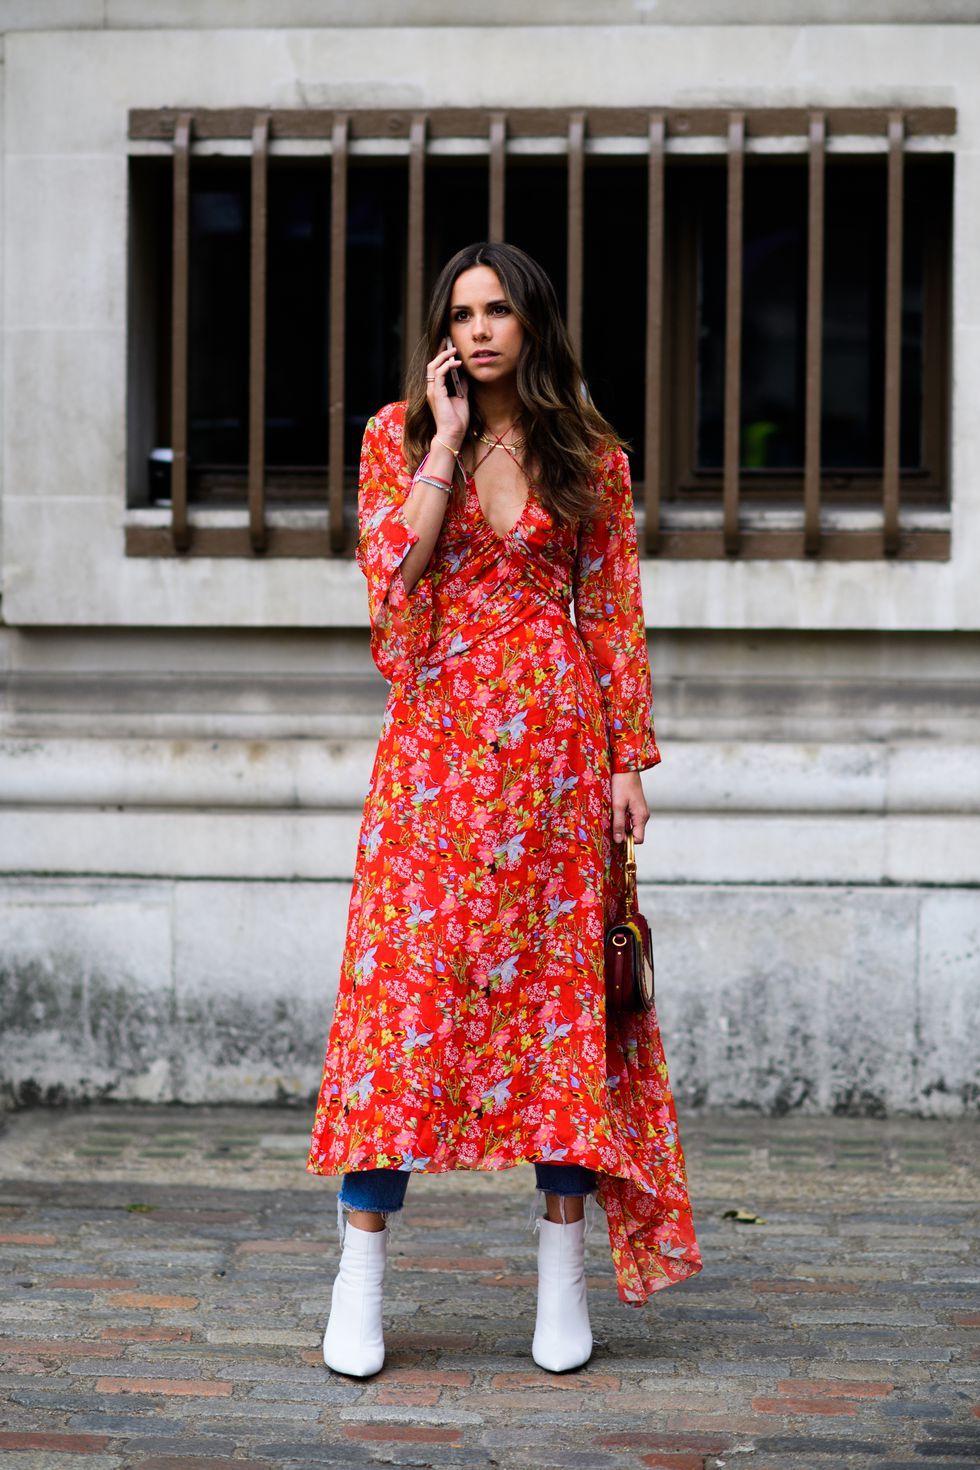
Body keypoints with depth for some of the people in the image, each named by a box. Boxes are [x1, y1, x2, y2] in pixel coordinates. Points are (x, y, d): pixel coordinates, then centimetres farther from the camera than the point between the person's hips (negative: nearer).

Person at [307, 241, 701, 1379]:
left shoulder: (590, 455, 8)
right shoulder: (399, 434, 6)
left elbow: (616, 613, 8)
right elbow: (392, 572, -9)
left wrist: (630, 758, 2)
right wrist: (447, 438, -9)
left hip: (559, 743, 1)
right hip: (436, 741, -1)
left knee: (558, 983, 2)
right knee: (404, 983, -5)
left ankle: (562, 1279, 11)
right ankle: (359, 1282, 2)